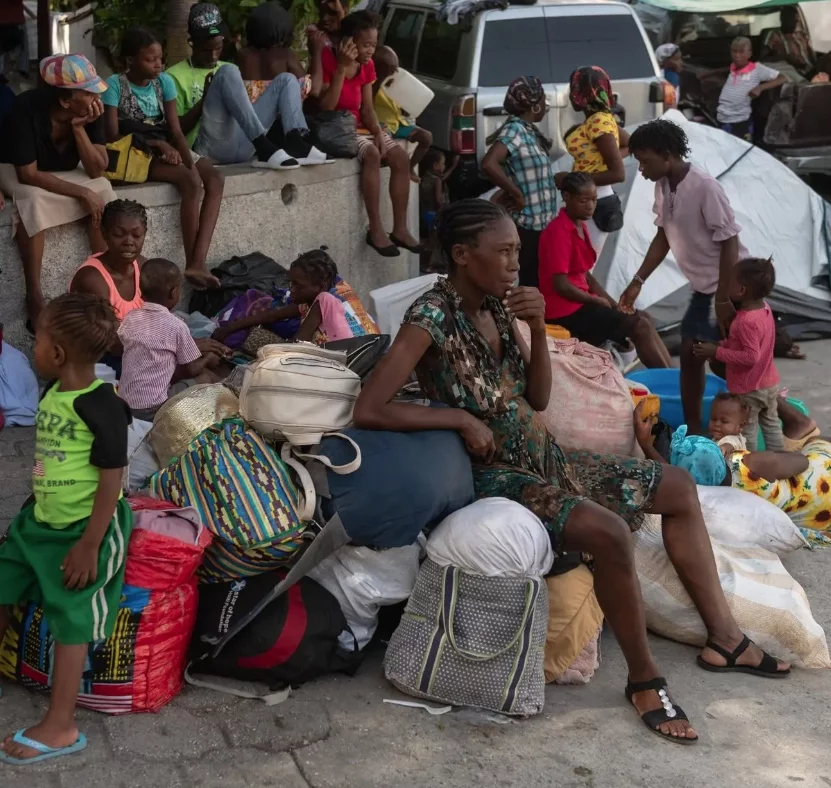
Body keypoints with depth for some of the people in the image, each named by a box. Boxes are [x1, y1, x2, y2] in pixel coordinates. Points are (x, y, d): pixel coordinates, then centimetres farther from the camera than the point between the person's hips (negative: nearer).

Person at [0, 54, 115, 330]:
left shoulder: (90, 110, -20)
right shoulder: (27, 109, -33)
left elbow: (97, 170, -21)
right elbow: (29, 174, -31)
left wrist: (79, 127, -33)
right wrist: (82, 193, -34)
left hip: (63, 172, 4)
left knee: (102, 190, -23)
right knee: (33, 199, -36)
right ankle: (34, 296, -30)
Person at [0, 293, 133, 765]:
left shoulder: (102, 408, -24)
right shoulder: (52, 393, 1)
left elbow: (111, 482, -21)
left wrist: (89, 545, -20)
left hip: (84, 529, -9)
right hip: (39, 522, 9)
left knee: (71, 622, 1)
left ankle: (61, 728, 13)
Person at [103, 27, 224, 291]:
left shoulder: (164, 81, 6)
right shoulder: (115, 85, -9)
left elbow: (176, 130, 1)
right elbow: (113, 136, -13)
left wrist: (190, 162, -16)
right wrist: (155, 143, -23)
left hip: (164, 149, 6)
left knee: (215, 179, -19)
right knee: (190, 180, -30)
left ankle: (198, 262, -30)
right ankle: (191, 263, -21)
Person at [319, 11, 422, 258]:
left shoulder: (367, 66, 6)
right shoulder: (327, 60, -15)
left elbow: (367, 108, 7)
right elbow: (326, 108, -21)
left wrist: (378, 132, -13)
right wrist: (342, 68, -25)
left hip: (359, 127, 7)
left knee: (401, 158, -12)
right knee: (372, 154, -32)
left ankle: (400, 228, -9)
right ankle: (375, 229, -30)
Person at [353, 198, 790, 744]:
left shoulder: (498, 306, 3)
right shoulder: (434, 317, -20)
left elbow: (538, 399, 8)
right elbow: (369, 410, -29)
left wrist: (538, 330, -9)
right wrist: (461, 418, -23)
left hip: (544, 457, 9)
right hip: (494, 475, -9)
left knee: (678, 487, 9)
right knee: (609, 532, -31)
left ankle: (723, 636, 17)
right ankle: (645, 679, -10)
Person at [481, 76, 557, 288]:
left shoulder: (529, 131, 12)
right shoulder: (514, 129, -15)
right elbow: (489, 164, -31)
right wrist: (517, 194, -22)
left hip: (541, 223, 9)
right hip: (527, 224, -9)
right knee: (531, 284, -4)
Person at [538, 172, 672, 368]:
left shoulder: (580, 227, 11)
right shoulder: (558, 232, -18)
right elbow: (561, 285, -21)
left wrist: (612, 303, 2)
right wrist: (598, 301, -8)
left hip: (580, 302, 10)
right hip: (565, 310, -10)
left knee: (643, 318, 5)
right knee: (639, 325, -13)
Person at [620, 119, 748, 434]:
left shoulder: (705, 187, -25)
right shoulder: (662, 187, 0)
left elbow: (729, 243, -23)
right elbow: (663, 237, 12)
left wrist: (724, 299, -23)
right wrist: (638, 281, 10)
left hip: (731, 288, -8)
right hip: (703, 287, 8)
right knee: (690, 355, 11)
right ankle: (693, 430, 22)